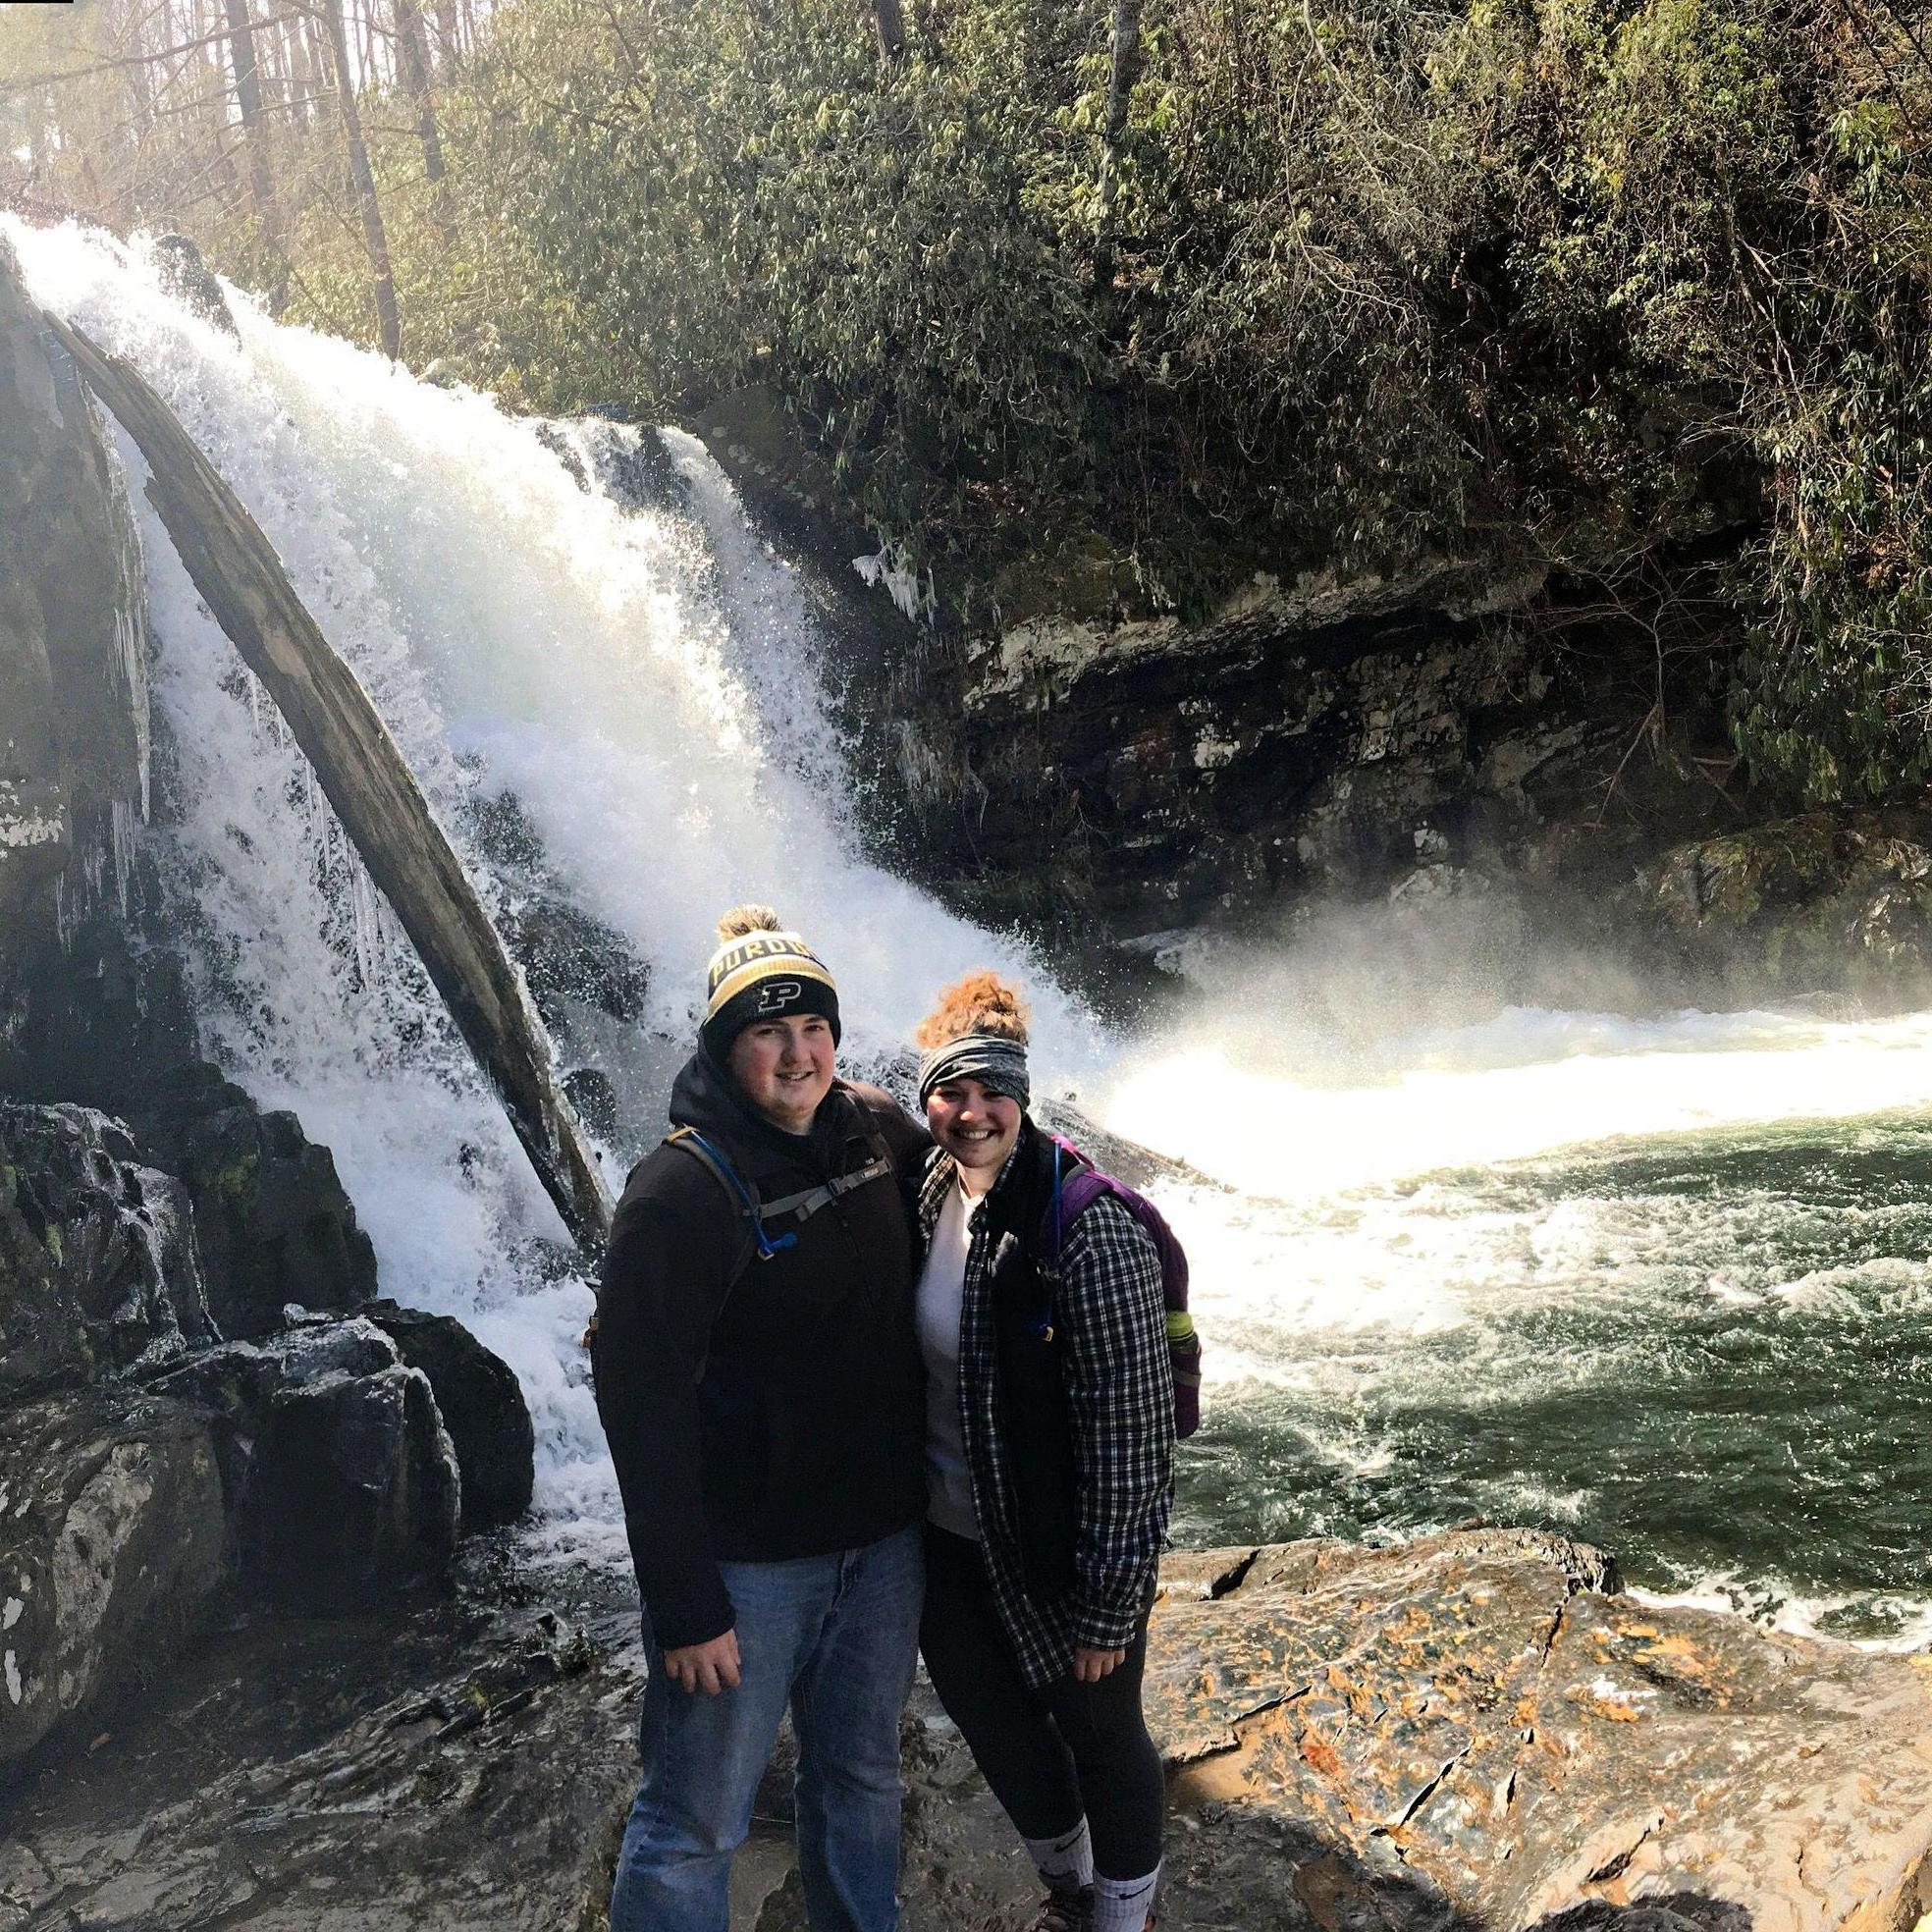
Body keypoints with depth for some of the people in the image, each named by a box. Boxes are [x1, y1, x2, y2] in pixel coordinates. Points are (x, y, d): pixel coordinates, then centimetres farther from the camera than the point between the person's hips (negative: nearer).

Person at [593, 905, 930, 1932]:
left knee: (861, 1779, 23)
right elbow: (642, 1405, -19)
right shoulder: (681, 1191, -19)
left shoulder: (878, 1131, -1)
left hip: (883, 1535, 6)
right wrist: (684, 1607, -19)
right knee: (695, 1825, 4)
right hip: (749, 1558, -6)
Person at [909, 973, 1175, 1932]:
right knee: (992, 1722, 23)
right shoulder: (924, 1196, -5)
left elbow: (1128, 1425, -22)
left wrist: (1108, 1602, -18)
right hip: (950, 1537, 7)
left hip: (1058, 1553, -6)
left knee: (1099, 1735, 16)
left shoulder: (1091, 1229, -25)